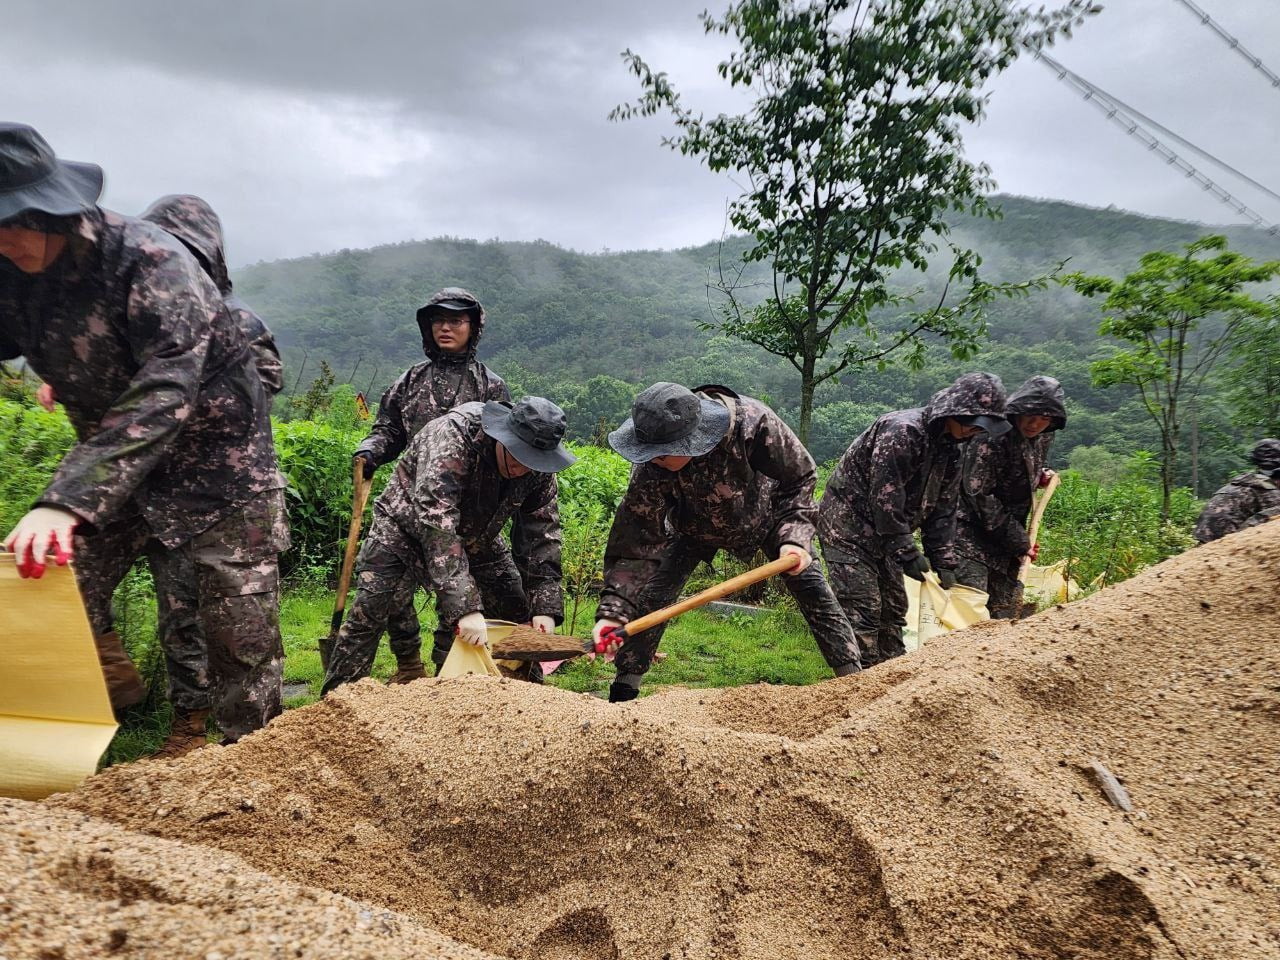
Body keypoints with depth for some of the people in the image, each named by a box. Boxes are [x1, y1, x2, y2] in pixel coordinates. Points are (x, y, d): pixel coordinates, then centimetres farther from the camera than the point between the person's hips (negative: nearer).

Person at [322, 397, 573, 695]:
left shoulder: (540, 470, -20)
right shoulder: (450, 439, -37)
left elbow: (541, 536, -13)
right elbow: (437, 529, -44)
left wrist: (545, 606, -22)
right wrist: (464, 606, -50)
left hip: (475, 538, 5)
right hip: (408, 528, -5)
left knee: (518, 616, 1)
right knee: (368, 615, -14)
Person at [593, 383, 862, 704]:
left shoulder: (753, 421, -41)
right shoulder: (652, 468, -37)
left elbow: (800, 477, -24)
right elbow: (636, 540, -32)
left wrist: (794, 537, -35)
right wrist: (614, 611, -40)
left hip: (766, 517, 0)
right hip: (695, 529, 0)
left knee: (812, 589, -4)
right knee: (649, 595, -11)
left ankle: (852, 675, 13)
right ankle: (624, 689, 5)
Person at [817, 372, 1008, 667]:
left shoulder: (949, 449, 6)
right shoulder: (902, 430, -24)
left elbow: (943, 510, 9)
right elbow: (885, 498, -26)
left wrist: (944, 565, 3)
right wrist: (907, 553, -20)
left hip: (881, 535, 9)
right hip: (847, 527, -9)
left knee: (894, 607, 14)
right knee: (863, 609, -12)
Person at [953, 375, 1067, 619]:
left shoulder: (1043, 439, 6)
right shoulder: (993, 437, -19)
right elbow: (978, 494, -20)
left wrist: (1040, 477, 3)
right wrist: (1019, 541, -16)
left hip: (1007, 543, 8)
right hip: (973, 536, -8)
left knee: (1005, 613, 10)